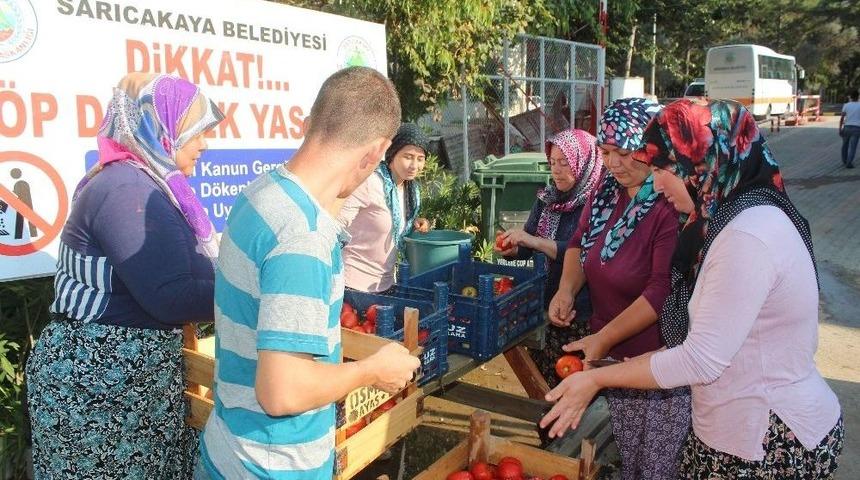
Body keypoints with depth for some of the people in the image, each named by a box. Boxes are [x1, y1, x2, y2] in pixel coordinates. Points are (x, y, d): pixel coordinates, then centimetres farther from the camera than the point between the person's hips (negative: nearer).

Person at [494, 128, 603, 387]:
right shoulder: (547, 200, 8)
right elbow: (527, 249, 14)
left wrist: (533, 241, -24)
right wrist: (511, 249, -7)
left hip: (580, 315, -5)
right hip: (541, 306, 6)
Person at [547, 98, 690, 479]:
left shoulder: (672, 205, -21)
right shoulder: (607, 192, 4)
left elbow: (662, 291, -23)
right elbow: (580, 241, 16)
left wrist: (603, 339, -20)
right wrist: (567, 288, -2)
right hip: (615, 358, 7)